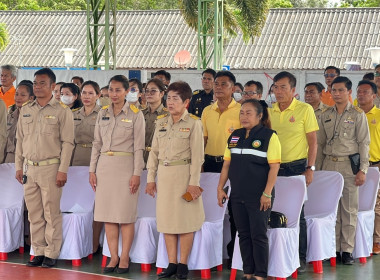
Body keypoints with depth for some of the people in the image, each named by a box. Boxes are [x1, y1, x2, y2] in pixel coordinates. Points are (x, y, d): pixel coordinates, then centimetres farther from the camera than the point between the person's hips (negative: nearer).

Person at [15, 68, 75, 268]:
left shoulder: (62, 112, -3)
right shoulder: (25, 111, 12)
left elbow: (67, 143, -6)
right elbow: (20, 140, 16)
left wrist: (63, 170, -11)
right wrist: (19, 166, 10)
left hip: (51, 168, -5)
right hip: (29, 168, 5)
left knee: (51, 213, -1)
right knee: (34, 214, 8)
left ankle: (51, 253, 6)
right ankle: (38, 252, 16)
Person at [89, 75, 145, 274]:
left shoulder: (135, 114, -2)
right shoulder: (103, 113, 10)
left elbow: (138, 147, -5)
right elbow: (97, 144, 13)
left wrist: (136, 174, -10)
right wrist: (92, 170, 7)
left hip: (125, 165, -4)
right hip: (105, 165, 4)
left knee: (126, 214, -2)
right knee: (108, 214, 4)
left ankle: (124, 258, 5)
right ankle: (114, 257, 11)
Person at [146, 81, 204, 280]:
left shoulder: (193, 123, -5)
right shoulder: (161, 123, 10)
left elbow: (197, 155, -8)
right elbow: (154, 152, 13)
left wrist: (193, 182, -13)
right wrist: (150, 178, 8)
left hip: (183, 174, -5)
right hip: (164, 174, 5)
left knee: (185, 219, 0)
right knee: (166, 218, 6)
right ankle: (171, 264, 12)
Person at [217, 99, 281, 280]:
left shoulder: (269, 136, -8)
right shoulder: (234, 136, 10)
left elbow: (274, 166, -12)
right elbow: (226, 164, 13)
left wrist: (267, 193, -16)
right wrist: (220, 188, 7)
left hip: (258, 197, -5)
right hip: (238, 196, 6)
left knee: (258, 236, -1)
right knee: (243, 235, 10)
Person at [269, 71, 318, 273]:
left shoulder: (305, 109, -4)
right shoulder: (270, 112, 8)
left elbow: (312, 141, -4)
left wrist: (310, 168, -10)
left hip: (296, 166, -4)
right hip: (273, 167, 4)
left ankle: (300, 258, 8)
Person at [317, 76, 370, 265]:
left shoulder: (358, 115, 0)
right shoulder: (326, 115, 11)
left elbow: (364, 143, -3)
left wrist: (362, 170, -9)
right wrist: (318, 169, 11)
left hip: (349, 165, -3)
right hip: (329, 164, 4)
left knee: (349, 209, -2)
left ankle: (347, 250, 3)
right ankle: (333, 249, 11)